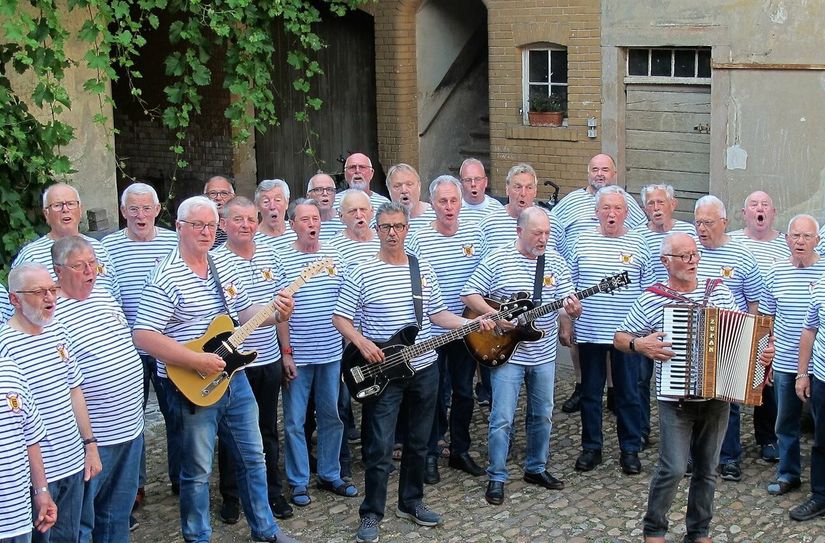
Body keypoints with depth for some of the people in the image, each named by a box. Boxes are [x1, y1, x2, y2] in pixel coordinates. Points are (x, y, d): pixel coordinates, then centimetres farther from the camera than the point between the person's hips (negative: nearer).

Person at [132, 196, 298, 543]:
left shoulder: (226, 268, 6)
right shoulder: (165, 278, -18)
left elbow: (244, 313, 17)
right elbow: (143, 336, -23)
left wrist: (276, 315, -4)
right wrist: (197, 361, -26)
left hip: (233, 378, 7)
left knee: (253, 456, 18)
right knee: (198, 471, 5)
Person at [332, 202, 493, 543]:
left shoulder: (424, 271, 6)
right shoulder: (361, 273, -8)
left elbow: (437, 313, 12)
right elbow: (340, 317, -6)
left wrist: (472, 324, -1)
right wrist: (361, 342, -20)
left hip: (424, 370, 5)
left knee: (418, 442, 15)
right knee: (379, 448, -4)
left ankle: (411, 502, 30)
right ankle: (371, 515, 9)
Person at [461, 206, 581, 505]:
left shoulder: (555, 261, 2)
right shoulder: (497, 260, -9)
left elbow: (570, 301, 2)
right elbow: (469, 294, -8)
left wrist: (573, 309, -22)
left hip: (544, 354, 4)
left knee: (542, 415, 15)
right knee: (502, 419, -3)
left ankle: (536, 468, 32)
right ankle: (497, 477, 9)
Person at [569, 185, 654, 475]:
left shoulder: (638, 244, 1)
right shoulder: (583, 241, 4)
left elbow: (648, 290, 4)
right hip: (589, 331, 1)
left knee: (628, 394, 7)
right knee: (590, 392, 10)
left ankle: (630, 450, 18)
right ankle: (591, 448, 22)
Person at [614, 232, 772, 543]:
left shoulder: (720, 292, 5)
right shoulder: (651, 300, -5)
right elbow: (619, 339, 2)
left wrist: (762, 352, -5)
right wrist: (639, 345, -18)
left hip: (717, 398, 4)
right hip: (676, 400, -3)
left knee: (707, 470, 11)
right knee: (673, 469, -9)